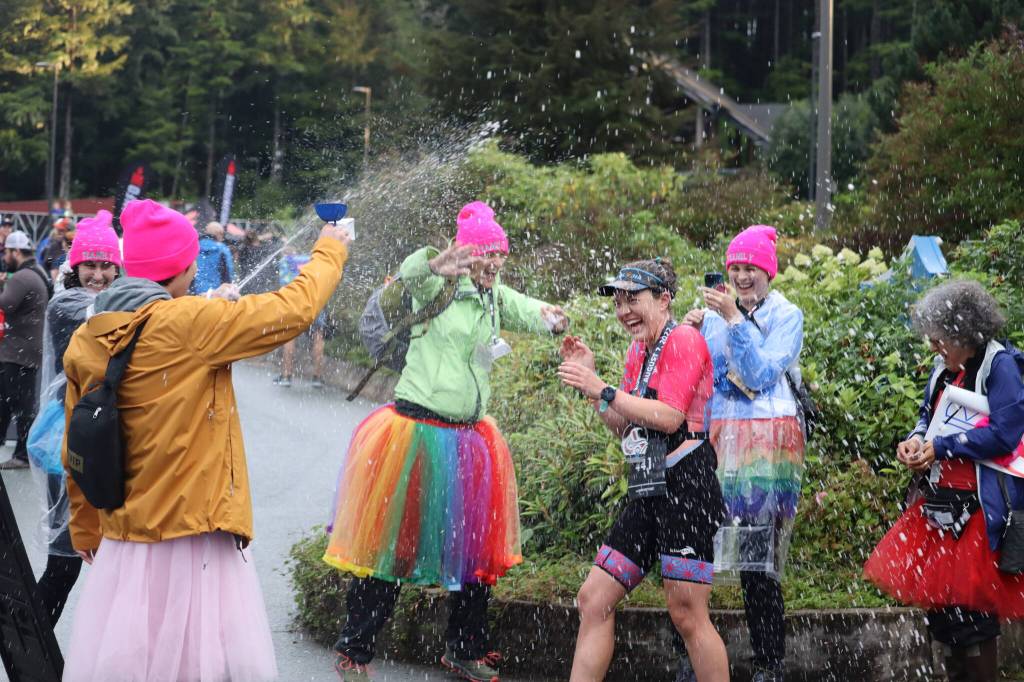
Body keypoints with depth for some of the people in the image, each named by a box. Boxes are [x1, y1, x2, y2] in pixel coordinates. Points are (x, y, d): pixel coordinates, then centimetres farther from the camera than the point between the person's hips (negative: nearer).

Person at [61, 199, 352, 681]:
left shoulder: (84, 343, 4)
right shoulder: (187, 323, -15)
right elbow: (295, 309, -7)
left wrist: (88, 535, 24)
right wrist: (329, 251, 11)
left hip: (122, 543, 7)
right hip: (196, 537, -6)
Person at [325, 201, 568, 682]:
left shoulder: (497, 299, 11)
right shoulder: (439, 288, -7)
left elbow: (533, 313, 1)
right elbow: (410, 273, -27)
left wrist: (551, 318, -24)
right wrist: (438, 265, -51)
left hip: (467, 440, 6)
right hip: (415, 430, -6)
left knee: (476, 546, 13)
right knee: (391, 540, 0)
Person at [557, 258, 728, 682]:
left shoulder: (684, 340, -6)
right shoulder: (638, 353, 20)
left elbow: (669, 417, -17)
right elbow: (623, 427, 20)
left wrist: (602, 390, -15)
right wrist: (590, 379, 11)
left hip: (685, 484, -9)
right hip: (648, 490, 9)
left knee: (686, 613, -9)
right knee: (593, 599, 5)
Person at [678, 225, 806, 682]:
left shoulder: (787, 316, 5)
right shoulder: (717, 312, 15)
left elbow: (761, 375, -9)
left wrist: (735, 320, -13)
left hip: (767, 441, -3)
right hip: (717, 437, 4)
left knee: (758, 561, -6)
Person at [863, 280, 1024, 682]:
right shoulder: (944, 368, 10)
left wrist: (940, 448, -15)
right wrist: (916, 441, -1)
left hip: (979, 509, -8)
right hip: (939, 501, 8)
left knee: (970, 605, -3)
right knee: (938, 600, 12)